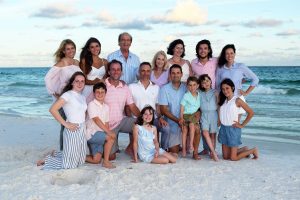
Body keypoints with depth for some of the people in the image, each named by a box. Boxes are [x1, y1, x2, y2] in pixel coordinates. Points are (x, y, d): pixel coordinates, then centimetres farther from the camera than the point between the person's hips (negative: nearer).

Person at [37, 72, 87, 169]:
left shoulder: (83, 97, 12)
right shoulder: (68, 95, -11)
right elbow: (53, 109, -19)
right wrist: (66, 124, -17)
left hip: (82, 130, 8)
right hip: (72, 131, -8)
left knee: (80, 161, 17)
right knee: (69, 165, -1)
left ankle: (55, 155, 33)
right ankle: (46, 160, 20)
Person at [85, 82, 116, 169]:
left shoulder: (106, 107, 12)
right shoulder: (91, 104, -10)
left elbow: (106, 123, 12)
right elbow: (96, 120, -20)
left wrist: (108, 132, -5)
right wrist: (109, 132, -26)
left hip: (99, 134, 7)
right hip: (91, 133, -7)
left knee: (96, 160, 2)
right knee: (111, 137, -26)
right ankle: (106, 162, -18)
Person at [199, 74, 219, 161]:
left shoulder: (215, 92, 4)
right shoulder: (200, 94, 8)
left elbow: (218, 105, 4)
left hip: (213, 114, -1)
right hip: (204, 115, 1)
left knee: (213, 134, 1)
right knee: (205, 132, -17)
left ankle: (212, 152, 11)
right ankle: (214, 152, -17)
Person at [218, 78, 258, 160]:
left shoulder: (237, 100, -10)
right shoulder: (223, 100, 9)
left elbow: (251, 113, -11)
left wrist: (242, 125, -9)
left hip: (233, 129, -6)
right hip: (223, 128, 6)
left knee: (233, 158, 0)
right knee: (225, 157, 11)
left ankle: (253, 150, 23)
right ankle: (244, 149, 35)